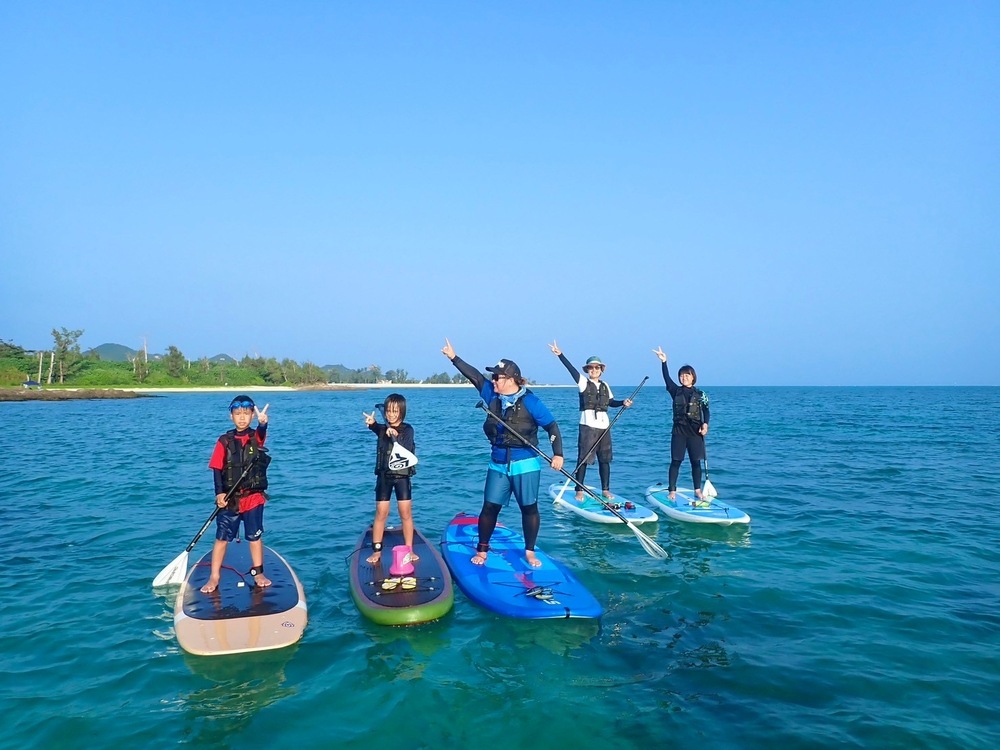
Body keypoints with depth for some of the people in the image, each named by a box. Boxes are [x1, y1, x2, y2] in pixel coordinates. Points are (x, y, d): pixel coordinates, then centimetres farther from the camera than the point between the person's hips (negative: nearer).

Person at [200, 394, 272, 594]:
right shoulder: (224, 441, 0)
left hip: (253, 497, 0)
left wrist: (263, 423, -50)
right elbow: (217, 469, -3)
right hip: (229, 499, 0)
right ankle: (214, 577, 14)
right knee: (222, 537, 5)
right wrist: (219, 493, -15)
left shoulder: (256, 437, -1)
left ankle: (258, 573, 23)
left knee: (255, 536, 10)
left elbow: (261, 433, -26)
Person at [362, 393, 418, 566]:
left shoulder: (407, 430, -2)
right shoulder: (383, 429, 1)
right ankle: (376, 551, 11)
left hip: (402, 476, -1)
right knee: (381, 514, 2)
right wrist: (371, 423, -48)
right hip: (384, 476, 1)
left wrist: (395, 436, -37)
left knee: (406, 514, 1)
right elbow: (376, 428, -24)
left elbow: (406, 450, -18)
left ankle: (409, 550, 10)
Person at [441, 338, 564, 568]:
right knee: (490, 507, 4)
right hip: (498, 465, 4)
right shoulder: (493, 395, 4)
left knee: (529, 508, 6)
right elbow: (475, 376, 9)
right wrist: (454, 358, 9)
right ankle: (482, 550, 17)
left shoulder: (530, 401, -12)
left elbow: (551, 426, -11)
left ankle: (530, 552, 21)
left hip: (525, 465, -4)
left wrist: (558, 454, -18)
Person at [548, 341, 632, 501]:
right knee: (583, 459, -6)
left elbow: (611, 402, 24)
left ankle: (605, 490, 19)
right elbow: (571, 369, -12)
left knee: (605, 459, 9)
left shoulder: (605, 386, 15)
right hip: (588, 426, -5)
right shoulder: (583, 382, 1)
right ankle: (579, 491, 1)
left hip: (604, 426, 5)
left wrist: (623, 403, 5)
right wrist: (560, 355, -23)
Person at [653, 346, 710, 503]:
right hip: (679, 431, 0)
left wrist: (705, 424, -15)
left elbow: (705, 410, 2)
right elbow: (667, 378, -6)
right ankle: (672, 490, 3)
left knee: (696, 462, 4)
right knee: (676, 461, 0)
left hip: (695, 432, 0)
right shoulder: (676, 391, 6)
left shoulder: (700, 394, 6)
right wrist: (663, 362, -18)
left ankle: (698, 490, 11)